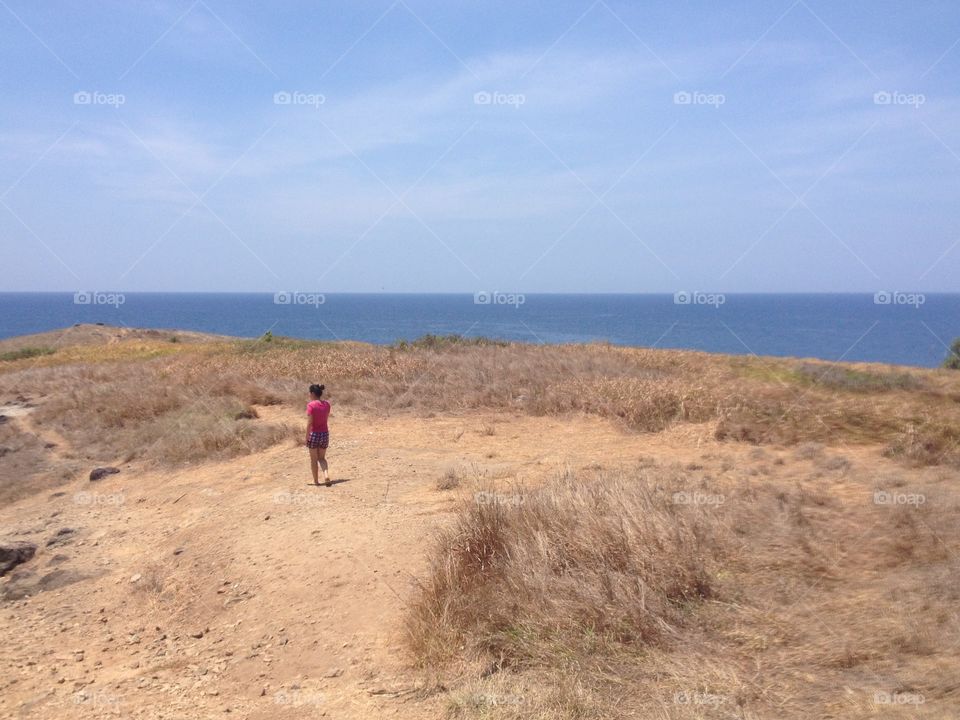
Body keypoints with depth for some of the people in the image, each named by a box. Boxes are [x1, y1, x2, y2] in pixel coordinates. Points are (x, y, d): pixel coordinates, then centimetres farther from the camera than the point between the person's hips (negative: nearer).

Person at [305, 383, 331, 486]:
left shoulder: (311, 405, -14)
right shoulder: (326, 404, 1)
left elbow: (309, 423, -16)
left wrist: (307, 436, -9)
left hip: (314, 434, -4)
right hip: (325, 434, 4)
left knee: (314, 459, 12)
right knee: (322, 458, 17)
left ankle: (316, 481, 19)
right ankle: (326, 475, -7)